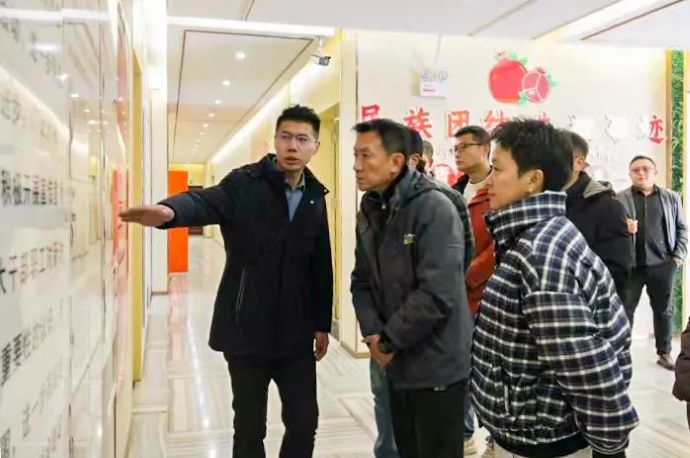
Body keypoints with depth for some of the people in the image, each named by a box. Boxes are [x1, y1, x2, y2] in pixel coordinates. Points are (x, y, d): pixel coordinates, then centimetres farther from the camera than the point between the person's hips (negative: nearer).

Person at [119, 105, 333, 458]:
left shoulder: (315, 197, 5)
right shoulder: (246, 183, -8)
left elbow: (321, 267, 10)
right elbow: (206, 201, -28)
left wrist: (322, 323, 11)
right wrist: (169, 211, -51)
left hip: (295, 334, 4)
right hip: (247, 330, -3)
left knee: (304, 422, 11)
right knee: (249, 428, 11)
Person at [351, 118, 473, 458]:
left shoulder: (434, 208, -18)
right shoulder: (369, 211, 6)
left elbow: (437, 294, -25)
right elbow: (362, 281, 9)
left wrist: (388, 342, -15)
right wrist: (372, 333, -8)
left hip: (435, 364, -7)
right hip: (397, 362, 7)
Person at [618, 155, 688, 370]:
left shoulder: (671, 197, 8)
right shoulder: (620, 199, -1)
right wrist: (622, 229, -26)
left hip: (662, 264, 3)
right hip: (631, 264, -2)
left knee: (664, 310, 13)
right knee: (625, 309, 3)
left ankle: (664, 352, 26)